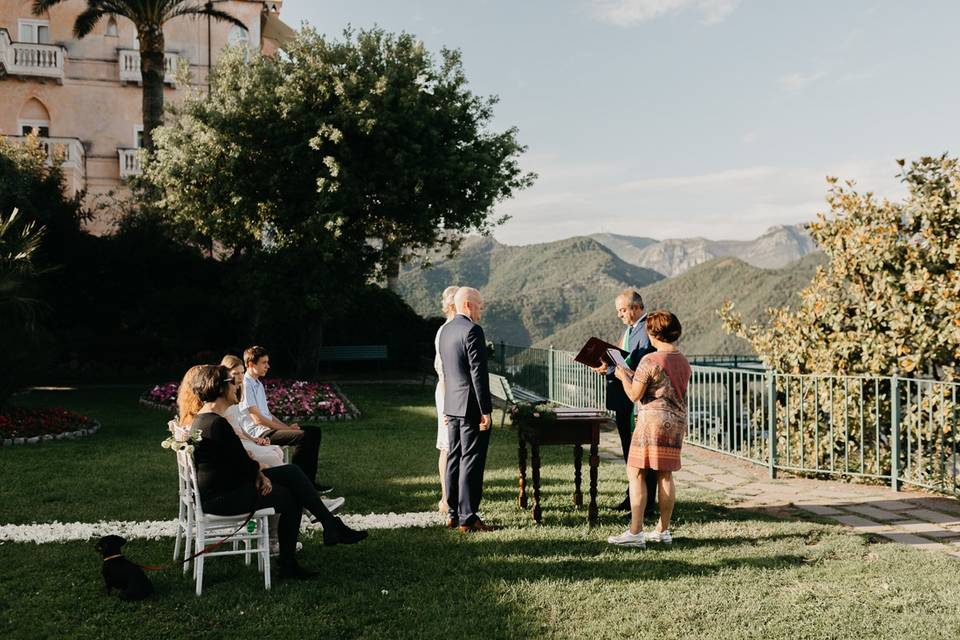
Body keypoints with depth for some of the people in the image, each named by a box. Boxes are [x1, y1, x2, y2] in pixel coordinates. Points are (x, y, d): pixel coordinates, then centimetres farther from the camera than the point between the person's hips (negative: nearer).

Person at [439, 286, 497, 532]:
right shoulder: (472, 330, -16)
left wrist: (448, 406, 20)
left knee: (454, 457, 13)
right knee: (471, 461, -4)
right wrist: (486, 410, -17)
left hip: (452, 405, 9)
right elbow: (478, 372, -19)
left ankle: (453, 513, 20)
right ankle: (468, 518, 0)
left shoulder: (445, 330, 12)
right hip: (471, 407, -9)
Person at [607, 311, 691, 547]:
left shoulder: (650, 361, -14)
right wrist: (633, 375, 25)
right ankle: (663, 531, 18)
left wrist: (623, 376, 7)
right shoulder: (683, 361, 10)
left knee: (636, 474, -2)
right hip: (677, 421, 8)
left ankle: (635, 533, -4)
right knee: (665, 475, 13)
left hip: (653, 419, -8)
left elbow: (634, 395, -11)